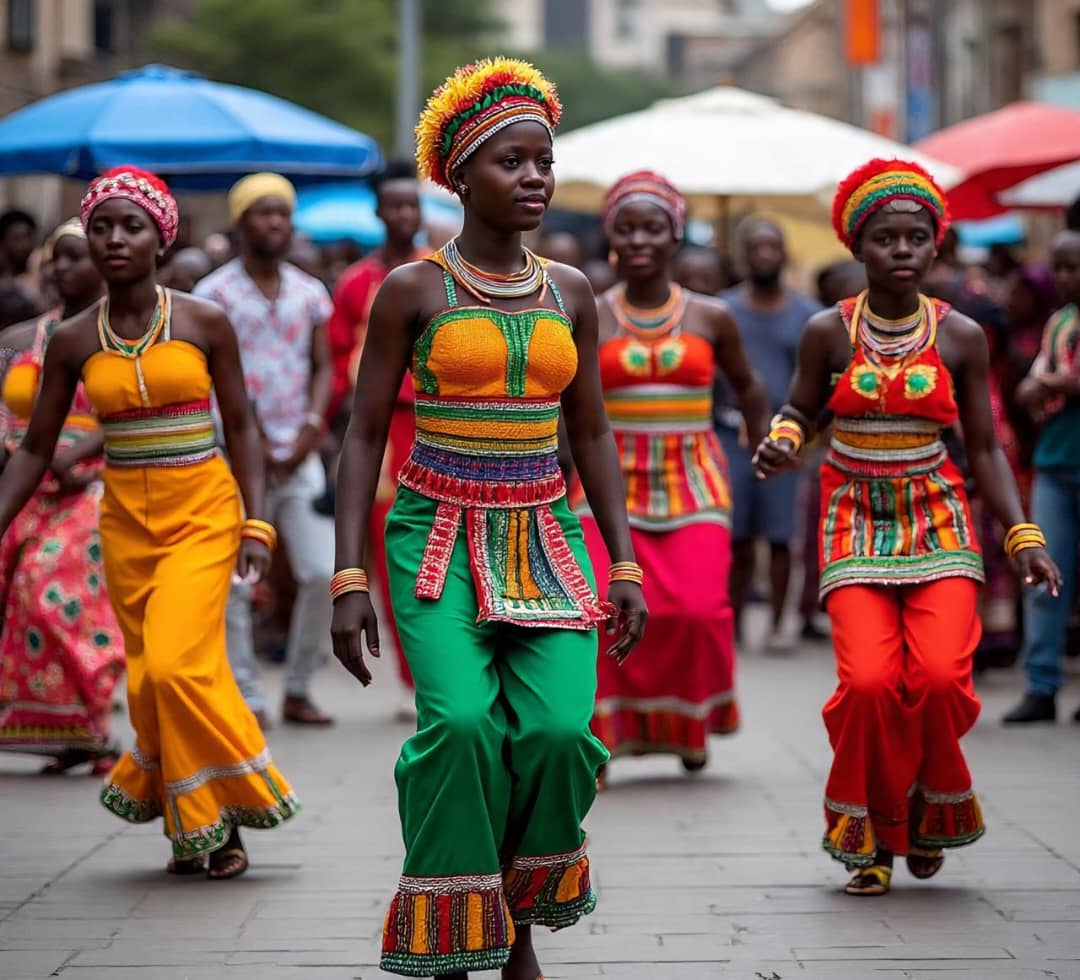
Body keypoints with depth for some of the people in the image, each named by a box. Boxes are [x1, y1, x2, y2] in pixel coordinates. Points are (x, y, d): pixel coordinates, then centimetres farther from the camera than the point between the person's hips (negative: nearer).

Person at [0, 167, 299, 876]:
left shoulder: (204, 323, -2)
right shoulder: (74, 341, 3)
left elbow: (241, 426, 2)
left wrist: (256, 523, -7)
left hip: (203, 511, -3)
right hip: (126, 520, 3)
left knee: (177, 664, -18)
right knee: (151, 677, 3)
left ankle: (206, 821, 1)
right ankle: (202, 828, 18)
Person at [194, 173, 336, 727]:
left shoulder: (310, 293, 12)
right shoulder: (215, 293, 0)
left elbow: (323, 367, 12)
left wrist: (312, 425, -5)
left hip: (298, 453, 4)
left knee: (324, 571, -4)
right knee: (235, 581, -3)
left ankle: (299, 688, 9)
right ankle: (246, 696, 5)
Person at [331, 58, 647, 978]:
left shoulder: (570, 293, 8)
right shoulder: (413, 290, -1)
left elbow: (592, 433, 14)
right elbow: (366, 434, 0)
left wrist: (625, 566, 8)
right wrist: (349, 579, -8)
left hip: (544, 538, 3)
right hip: (438, 534, -3)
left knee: (558, 729, -16)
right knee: (462, 724, -24)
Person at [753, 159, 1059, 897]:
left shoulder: (961, 337, 1)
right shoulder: (829, 332, -1)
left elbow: (984, 449, 4)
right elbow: (800, 410, 11)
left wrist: (1023, 536, -3)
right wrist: (781, 443, -12)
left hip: (938, 519, 1)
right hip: (856, 522, 0)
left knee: (941, 675, -18)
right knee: (868, 682, -18)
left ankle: (931, 812, 11)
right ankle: (872, 838, 5)